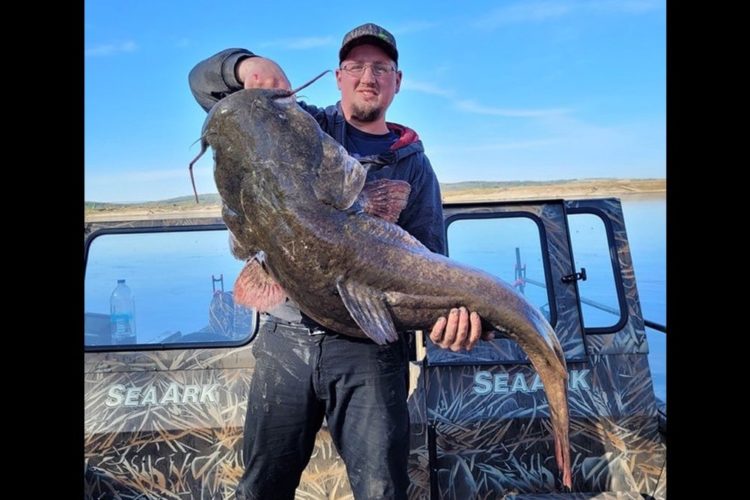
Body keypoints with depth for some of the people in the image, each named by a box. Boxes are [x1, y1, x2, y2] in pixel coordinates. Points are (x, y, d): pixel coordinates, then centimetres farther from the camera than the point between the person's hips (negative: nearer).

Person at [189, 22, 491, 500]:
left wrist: (448, 305, -21)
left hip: (371, 346, 0)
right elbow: (203, 81, 9)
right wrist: (245, 65, -14)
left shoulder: (414, 165, 9)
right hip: (286, 335, 1)